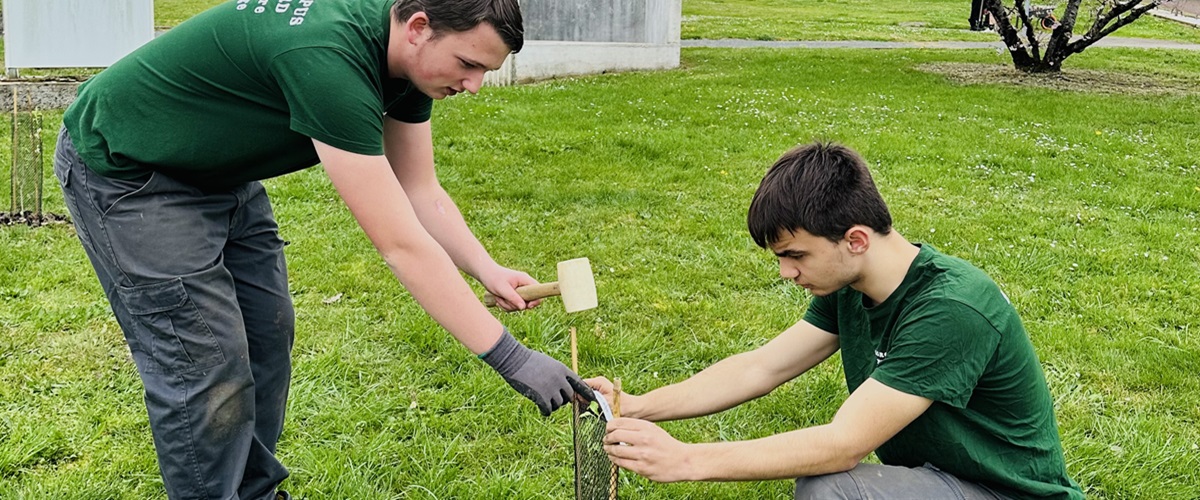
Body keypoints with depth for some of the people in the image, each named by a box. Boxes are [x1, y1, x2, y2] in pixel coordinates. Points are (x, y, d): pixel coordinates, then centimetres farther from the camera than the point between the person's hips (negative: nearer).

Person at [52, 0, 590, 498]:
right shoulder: (327, 61, -38)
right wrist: (511, 358, -33)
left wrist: (487, 271, -17)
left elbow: (422, 192, 0)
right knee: (207, 373, -10)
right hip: (124, 170, -9)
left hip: (218, 171, 9)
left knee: (267, 336, 11)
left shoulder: (406, 56, -10)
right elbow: (400, 244, -37)